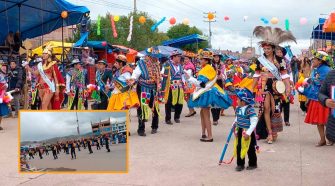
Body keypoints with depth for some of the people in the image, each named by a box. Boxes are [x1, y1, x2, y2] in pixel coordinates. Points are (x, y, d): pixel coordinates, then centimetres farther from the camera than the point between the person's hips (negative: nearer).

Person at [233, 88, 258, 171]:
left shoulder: (250, 110, -20)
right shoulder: (238, 109, 3)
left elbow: (254, 122, -21)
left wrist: (248, 133, -23)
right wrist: (235, 123, 3)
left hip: (247, 132, -7)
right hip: (239, 131, 7)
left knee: (250, 149, 6)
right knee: (239, 148, 9)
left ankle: (253, 164, 22)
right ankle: (240, 164, 20)